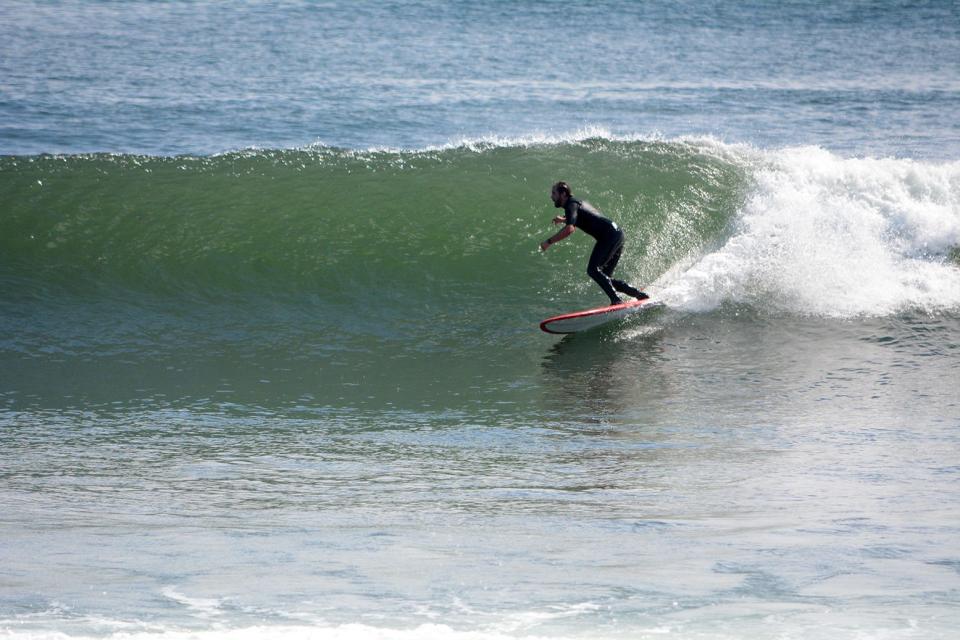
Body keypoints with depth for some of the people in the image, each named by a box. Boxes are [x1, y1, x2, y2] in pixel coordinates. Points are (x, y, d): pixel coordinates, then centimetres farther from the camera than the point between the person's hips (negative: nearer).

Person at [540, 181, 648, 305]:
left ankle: (616, 300, -24)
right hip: (618, 235, 9)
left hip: (609, 234, -9)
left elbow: (570, 229, -23)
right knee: (605, 277, 10)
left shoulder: (571, 205, -6)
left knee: (593, 270, -16)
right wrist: (563, 220, 32)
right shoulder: (578, 202, 24)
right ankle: (640, 295, 8)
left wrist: (549, 241, -18)